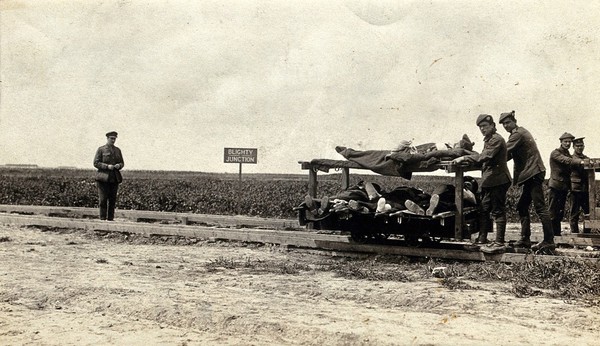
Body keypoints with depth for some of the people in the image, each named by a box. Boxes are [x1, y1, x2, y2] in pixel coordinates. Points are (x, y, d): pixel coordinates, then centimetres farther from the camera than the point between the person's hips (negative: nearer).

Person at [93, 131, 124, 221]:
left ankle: (110, 218, 8)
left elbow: (122, 163, 20)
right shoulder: (101, 149, 3)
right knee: (103, 199, -6)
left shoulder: (117, 150, 16)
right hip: (103, 178, -4)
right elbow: (96, 163, -2)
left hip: (115, 178, 4)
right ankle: (102, 218, -1)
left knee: (112, 200, 3)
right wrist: (107, 166, -15)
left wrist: (119, 165, -4)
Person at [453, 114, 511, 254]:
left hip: (497, 180, -10)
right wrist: (465, 158, 9)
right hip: (488, 181, 10)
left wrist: (464, 158, -22)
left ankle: (499, 244, -3)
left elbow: (484, 157, -23)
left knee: (498, 212, -6)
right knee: (484, 211, 10)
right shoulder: (488, 140, 20)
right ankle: (481, 240, 16)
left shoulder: (496, 139, -12)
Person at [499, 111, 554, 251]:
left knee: (540, 207, -9)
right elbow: (511, 154, 18)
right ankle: (525, 239, 12)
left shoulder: (518, 134, -10)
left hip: (533, 174, -10)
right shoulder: (522, 132, 20)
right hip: (528, 176, 10)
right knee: (522, 207, 10)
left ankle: (549, 240, -7)